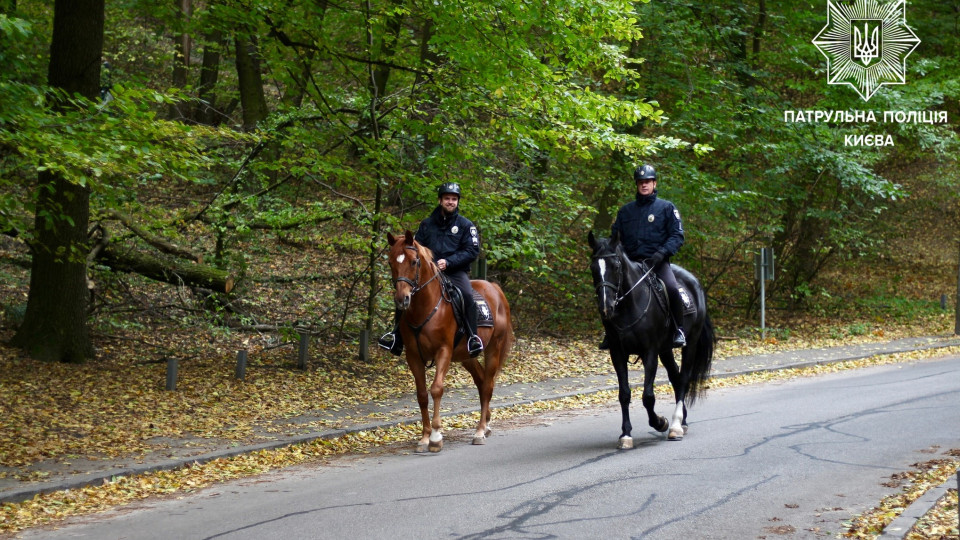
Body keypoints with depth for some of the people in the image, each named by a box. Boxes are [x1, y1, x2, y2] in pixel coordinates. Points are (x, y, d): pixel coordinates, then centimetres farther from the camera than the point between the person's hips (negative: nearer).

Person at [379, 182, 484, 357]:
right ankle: (397, 334, -1)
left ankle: (473, 338, -25)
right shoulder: (427, 224, 14)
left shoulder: (465, 225, 4)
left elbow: (472, 250, -5)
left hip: (456, 272, -3)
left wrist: (448, 262, -17)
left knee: (467, 295, -32)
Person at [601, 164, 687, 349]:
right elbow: (615, 235, 19)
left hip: (657, 262, -4)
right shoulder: (626, 210, 17)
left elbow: (677, 236, -1)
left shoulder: (666, 207, 6)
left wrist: (662, 252, -17)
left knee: (671, 288, -30)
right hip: (631, 262, 4)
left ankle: (679, 330, -14)